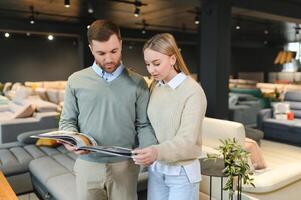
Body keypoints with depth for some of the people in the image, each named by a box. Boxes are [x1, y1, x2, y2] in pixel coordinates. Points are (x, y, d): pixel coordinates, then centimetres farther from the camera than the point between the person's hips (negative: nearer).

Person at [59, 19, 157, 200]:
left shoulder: (137, 82, -2)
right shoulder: (76, 81, 1)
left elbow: (144, 125, -1)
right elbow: (68, 121, 5)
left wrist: (150, 149, -19)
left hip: (125, 165, 0)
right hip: (87, 165, 1)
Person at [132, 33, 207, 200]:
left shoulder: (193, 91, -15)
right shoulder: (154, 88, 3)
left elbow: (187, 140, -22)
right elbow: (149, 126, 6)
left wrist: (158, 152, -37)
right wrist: (148, 154, -9)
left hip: (182, 172, -5)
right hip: (155, 169, 5)